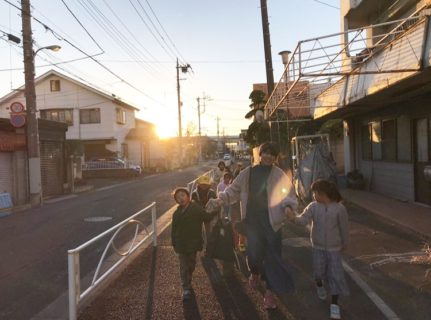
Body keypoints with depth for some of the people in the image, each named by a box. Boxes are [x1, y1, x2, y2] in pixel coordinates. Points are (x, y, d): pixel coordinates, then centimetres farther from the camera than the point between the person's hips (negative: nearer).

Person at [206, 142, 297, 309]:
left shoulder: (279, 175, -2)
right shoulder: (248, 173, 3)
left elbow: (289, 194, -4)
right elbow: (234, 190, 7)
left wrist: (288, 206, -24)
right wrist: (219, 200, -6)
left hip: (272, 221, -1)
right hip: (253, 220, 1)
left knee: (272, 256, 4)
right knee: (254, 253, -2)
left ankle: (270, 292, 22)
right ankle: (255, 273, 35)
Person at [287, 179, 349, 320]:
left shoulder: (339, 208, -14)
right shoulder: (313, 206, -10)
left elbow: (344, 227, -3)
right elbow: (303, 220, -22)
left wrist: (344, 243, 8)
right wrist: (294, 218, -43)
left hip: (334, 247, -2)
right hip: (318, 246, 2)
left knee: (335, 274, 0)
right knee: (318, 271, 13)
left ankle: (334, 305, 13)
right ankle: (319, 285, 49)